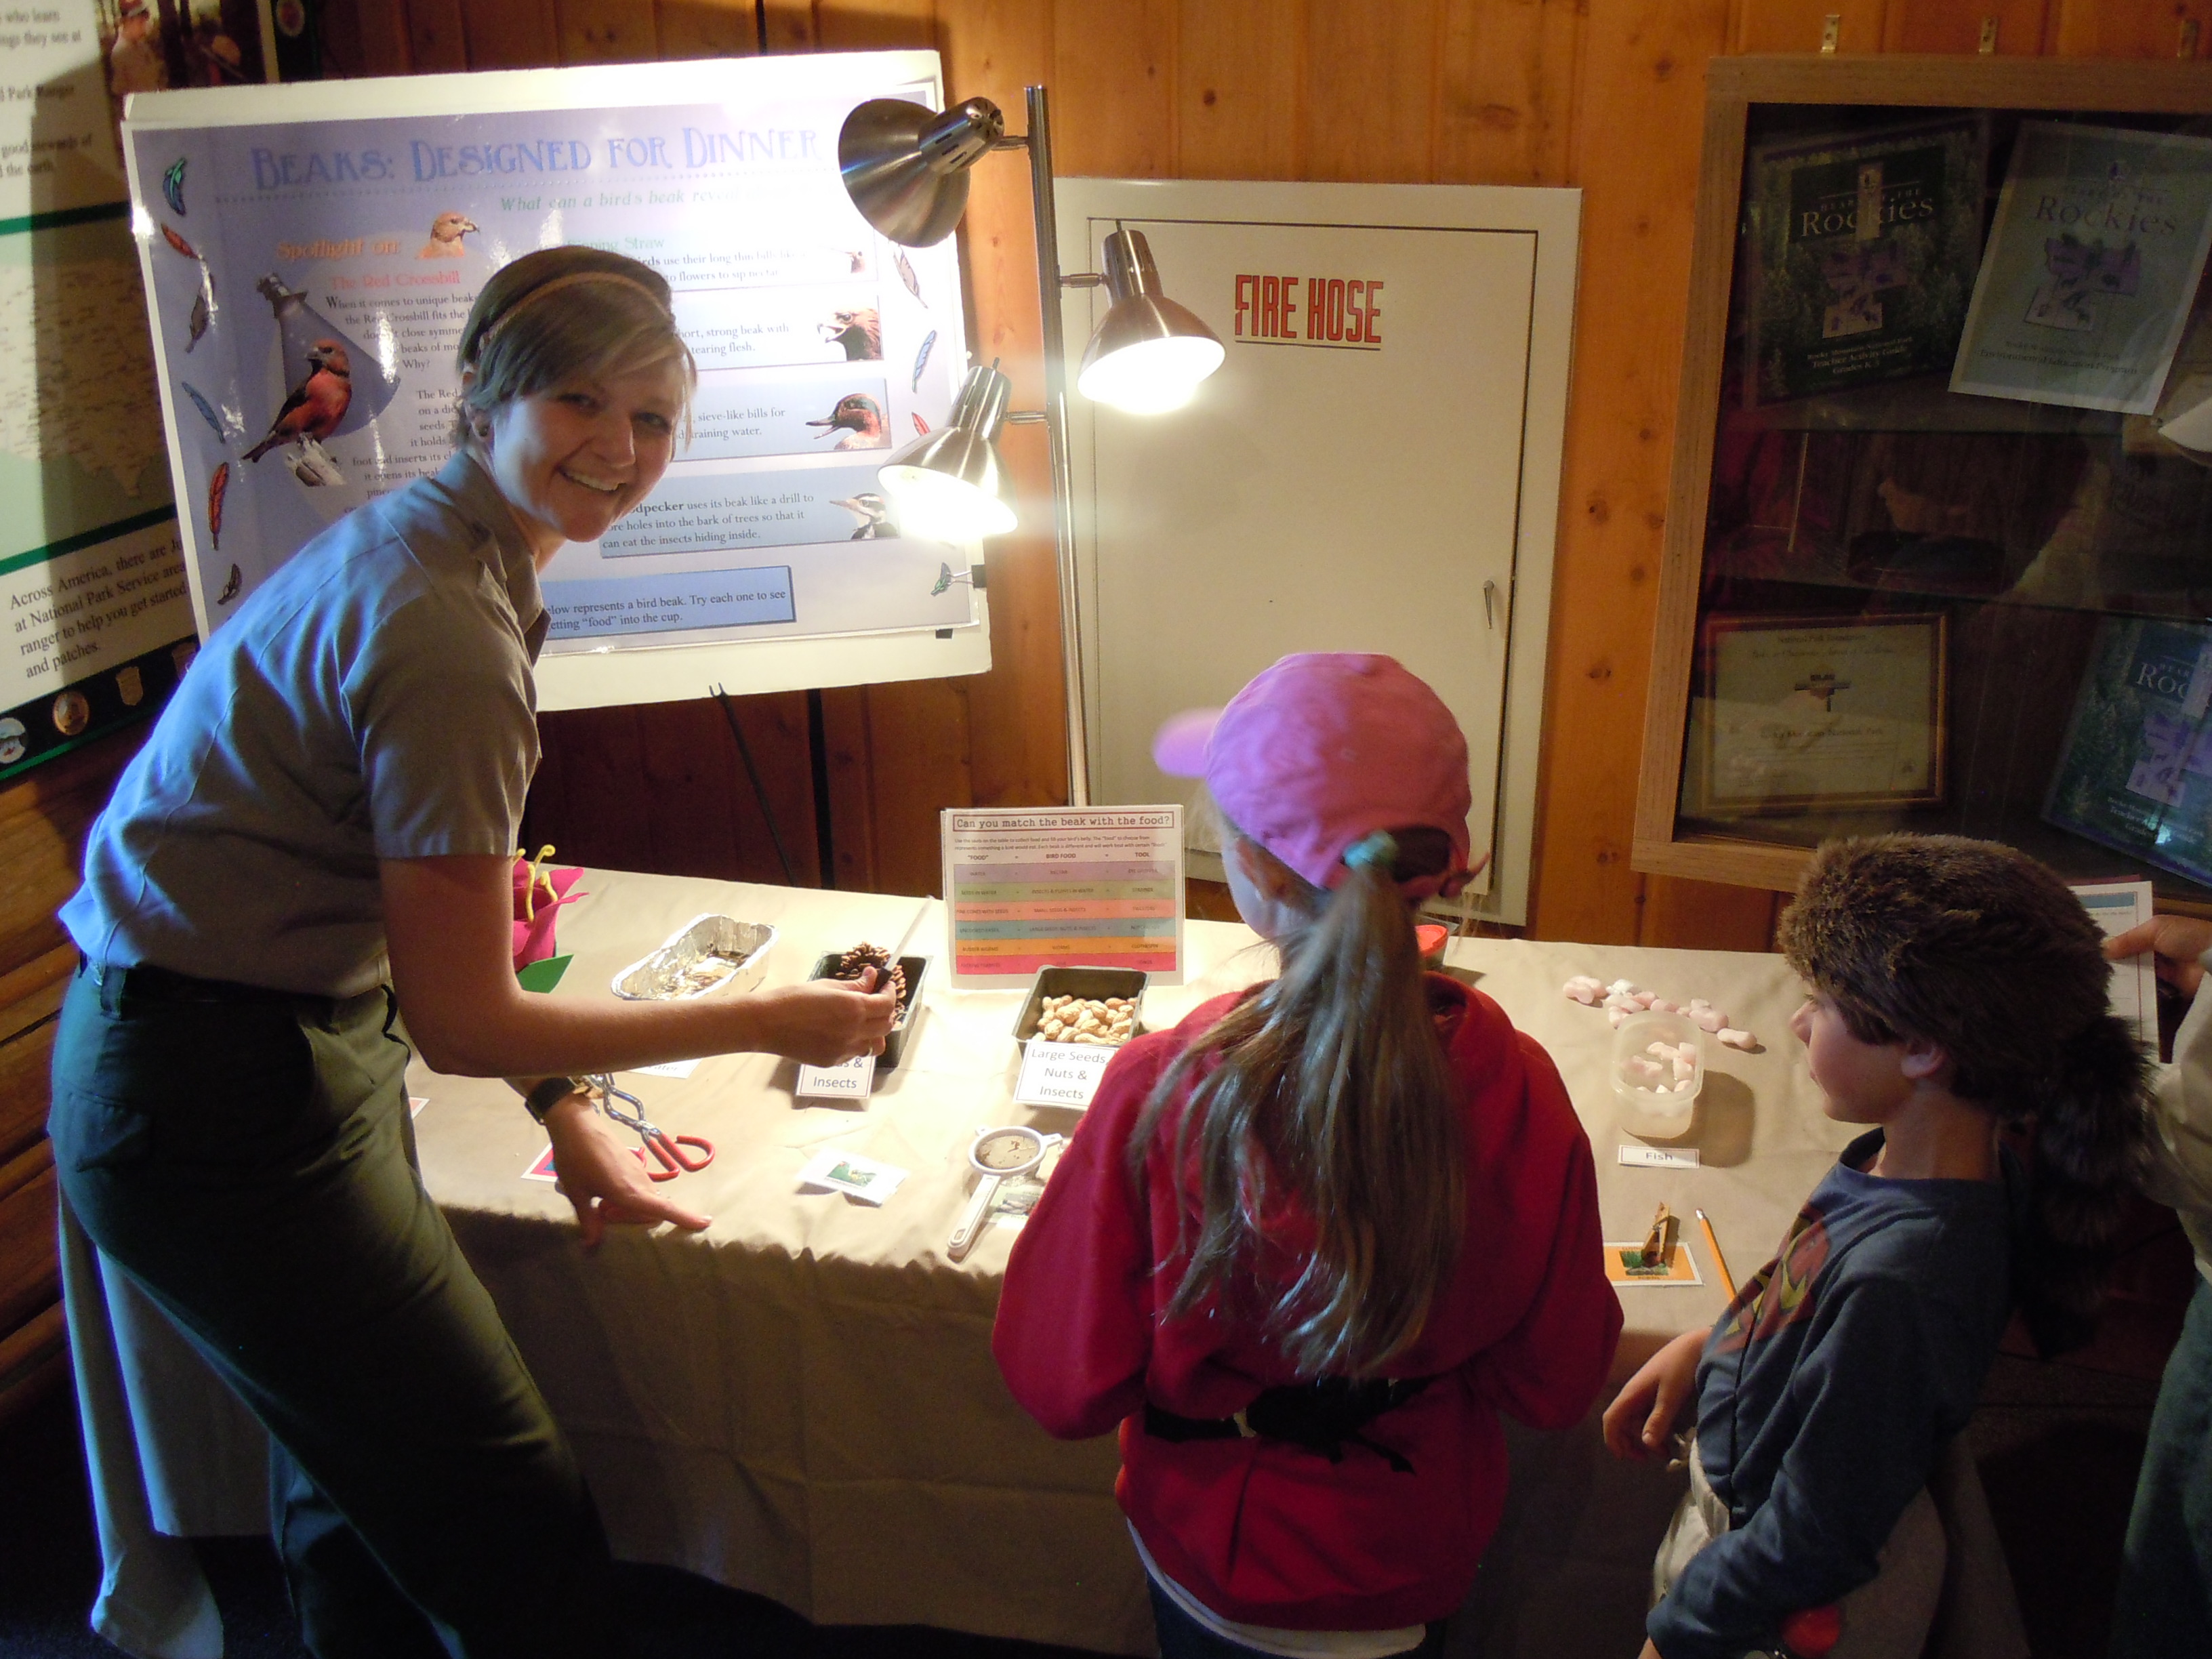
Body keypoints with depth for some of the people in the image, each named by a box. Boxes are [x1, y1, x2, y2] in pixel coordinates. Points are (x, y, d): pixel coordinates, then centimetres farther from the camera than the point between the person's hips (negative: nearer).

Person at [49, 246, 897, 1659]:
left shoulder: (416, 541, 6)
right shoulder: (449, 637, -25)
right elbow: (461, 1023, -20)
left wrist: (567, 1109, 14)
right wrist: (768, 1024, -13)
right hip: (225, 1103, -10)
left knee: (363, 1485, 22)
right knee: (519, 1535, 0)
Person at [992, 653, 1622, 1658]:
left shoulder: (1159, 1095, -31)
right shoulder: (1519, 1095, -24)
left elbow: (1064, 1388, -19)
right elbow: (1556, 1387, -11)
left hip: (1214, 1554, -1)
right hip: (1418, 1566, 2)